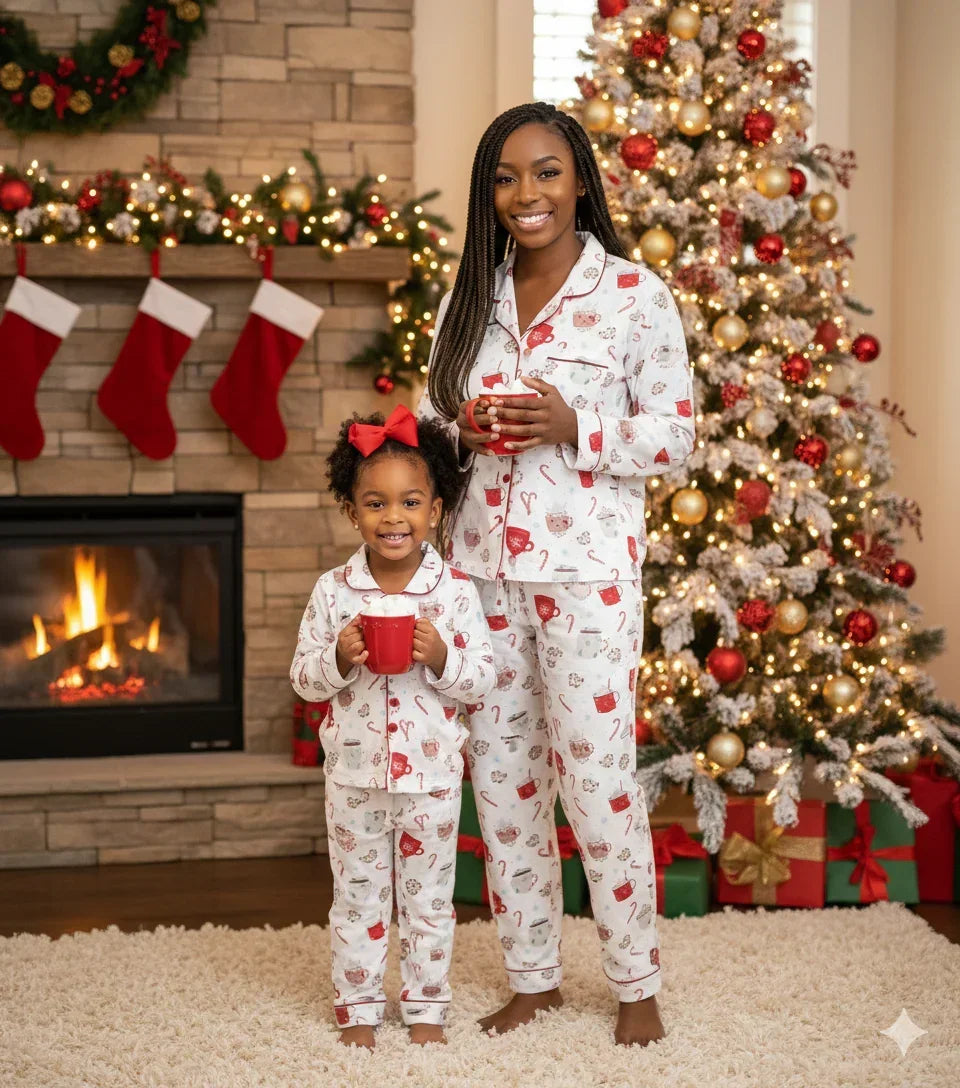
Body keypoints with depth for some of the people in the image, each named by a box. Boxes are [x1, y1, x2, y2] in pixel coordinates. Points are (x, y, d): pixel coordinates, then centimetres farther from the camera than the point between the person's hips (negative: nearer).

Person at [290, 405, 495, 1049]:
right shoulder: (334, 592, -4)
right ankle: (359, 1008, 25)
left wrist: (440, 657, -23)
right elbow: (303, 678, 0)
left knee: (429, 899, 11)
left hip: (431, 773, -1)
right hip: (356, 772, 1)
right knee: (358, 898, 12)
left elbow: (483, 680, -6)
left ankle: (426, 1008, 25)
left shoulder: (455, 591, -7)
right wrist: (339, 658, -20)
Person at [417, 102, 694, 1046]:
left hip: (585, 571, -5)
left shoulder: (633, 294, -5)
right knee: (501, 774, 10)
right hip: (482, 568, 5)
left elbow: (675, 435, -5)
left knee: (597, 777, -1)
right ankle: (532, 975, 25)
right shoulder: (468, 299, 9)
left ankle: (636, 983, 17)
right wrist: (465, 429, -7)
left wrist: (572, 428, -20)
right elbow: (429, 419, 15)